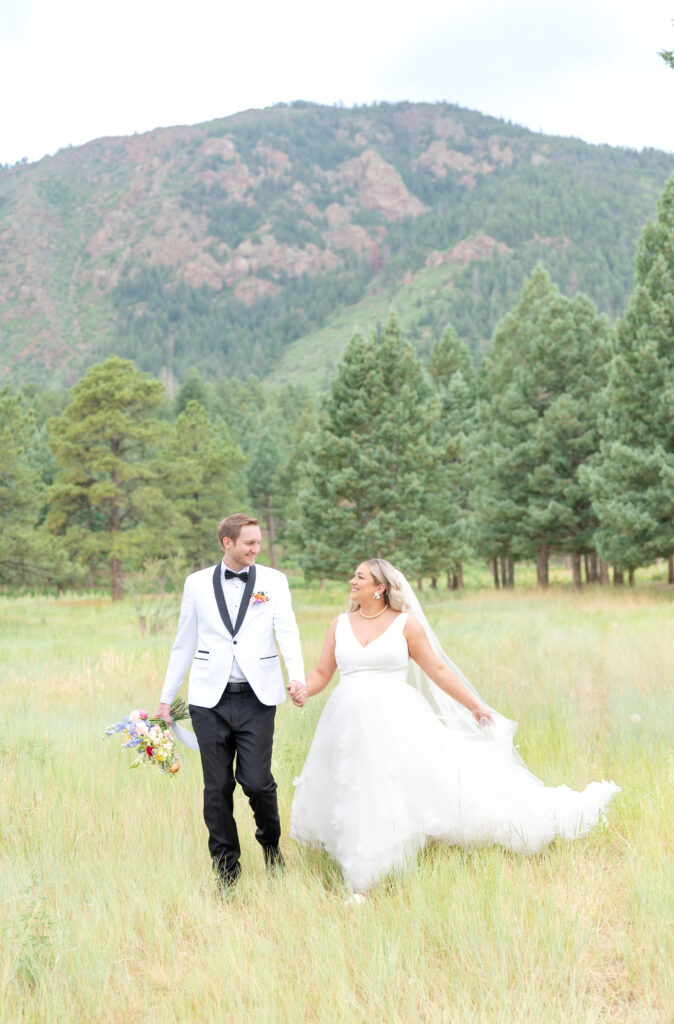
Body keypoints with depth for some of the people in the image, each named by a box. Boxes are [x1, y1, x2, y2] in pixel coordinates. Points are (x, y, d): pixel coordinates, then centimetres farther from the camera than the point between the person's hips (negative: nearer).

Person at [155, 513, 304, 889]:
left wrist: (298, 677, -26)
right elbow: (185, 643, 13)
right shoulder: (197, 584, 8)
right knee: (218, 787, 4)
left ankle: (271, 842, 22)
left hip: (257, 697, -1)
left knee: (256, 780, -8)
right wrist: (166, 698, 13)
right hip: (210, 699, 1)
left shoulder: (274, 581, 4)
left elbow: (287, 632, -8)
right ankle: (226, 866, 20)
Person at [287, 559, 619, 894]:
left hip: (397, 722, -3)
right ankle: (361, 885, 27)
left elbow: (437, 670, 2)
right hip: (350, 725, 4)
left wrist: (475, 706, 0)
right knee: (356, 801, 10)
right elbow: (322, 673, 10)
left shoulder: (405, 623, -1)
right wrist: (304, 690, -12)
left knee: (441, 778, -9)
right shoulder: (340, 624, 9)